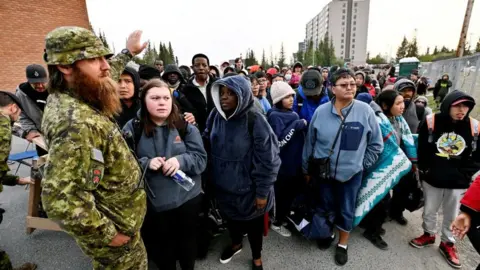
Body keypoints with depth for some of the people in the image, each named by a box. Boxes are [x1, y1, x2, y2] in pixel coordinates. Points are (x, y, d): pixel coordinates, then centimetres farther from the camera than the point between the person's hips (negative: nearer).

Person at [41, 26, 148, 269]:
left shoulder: (74, 97, -3)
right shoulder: (76, 123, -35)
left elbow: (103, 81, 19)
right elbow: (60, 199, -39)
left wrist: (128, 53, 23)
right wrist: (107, 234, -26)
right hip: (115, 225, -9)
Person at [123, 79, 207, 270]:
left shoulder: (185, 126, -5)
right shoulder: (133, 128, -5)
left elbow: (201, 159, -7)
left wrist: (181, 160, -25)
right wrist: (146, 163, -23)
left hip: (187, 197, 1)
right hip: (152, 202, 0)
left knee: (188, 241, 22)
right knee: (161, 245, 20)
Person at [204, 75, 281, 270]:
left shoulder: (254, 120, -22)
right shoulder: (215, 115, -7)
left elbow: (267, 159, -18)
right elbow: (206, 145, 5)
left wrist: (262, 191, -14)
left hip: (248, 187, -4)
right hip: (224, 185, 5)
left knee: (253, 222, 19)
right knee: (230, 217, 28)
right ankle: (236, 244, 60)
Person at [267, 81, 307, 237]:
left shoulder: (293, 114, 9)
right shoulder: (274, 116, -15)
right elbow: (279, 142, -25)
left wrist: (303, 126, 0)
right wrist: (296, 126, -23)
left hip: (296, 161, 8)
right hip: (283, 164, -8)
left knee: (292, 191, 19)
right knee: (282, 193, 6)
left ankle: (285, 216, 40)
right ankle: (277, 222, 27)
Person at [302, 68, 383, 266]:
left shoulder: (365, 111, -12)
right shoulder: (321, 111, -10)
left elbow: (376, 144, 0)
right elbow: (309, 142, -1)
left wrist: (362, 164, -1)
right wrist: (306, 169, 5)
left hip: (351, 173, 0)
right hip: (323, 172, 1)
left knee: (346, 211, 18)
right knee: (324, 207, 20)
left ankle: (343, 244, 42)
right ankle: (327, 234, 49)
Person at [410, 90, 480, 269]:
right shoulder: (431, 122, -12)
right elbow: (422, 150, -3)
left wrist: (463, 174, -4)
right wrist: (426, 170, -3)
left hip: (458, 182, 1)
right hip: (432, 179, -1)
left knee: (452, 215, 16)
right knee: (429, 211, 16)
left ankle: (448, 243, 36)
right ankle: (429, 235, 39)